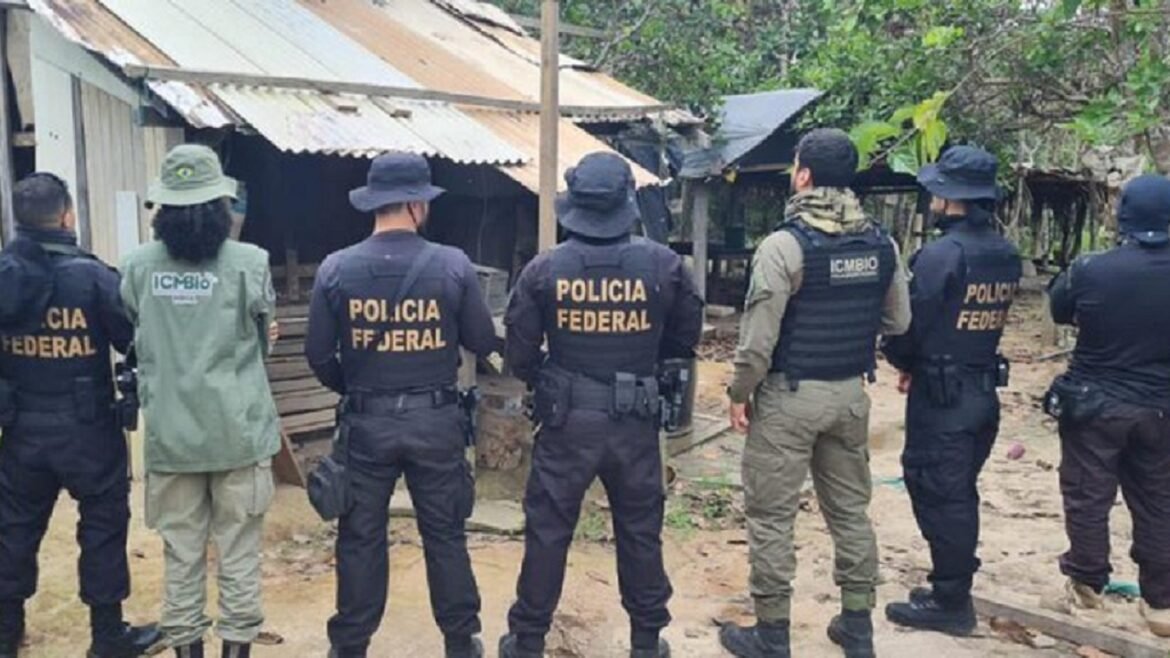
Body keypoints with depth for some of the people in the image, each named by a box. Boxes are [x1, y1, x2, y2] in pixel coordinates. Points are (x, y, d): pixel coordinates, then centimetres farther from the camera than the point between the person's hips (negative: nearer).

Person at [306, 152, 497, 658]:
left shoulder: (336, 269, -8)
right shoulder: (454, 265, -11)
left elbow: (318, 354, -2)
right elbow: (484, 343, -3)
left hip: (367, 422, 1)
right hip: (436, 420, 0)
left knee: (360, 537, 14)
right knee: (445, 534, 14)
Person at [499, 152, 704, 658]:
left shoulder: (545, 269, -10)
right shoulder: (663, 264, -8)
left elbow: (518, 353, -4)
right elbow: (687, 335, 5)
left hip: (567, 420, -1)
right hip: (636, 422, 1)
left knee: (547, 531, 11)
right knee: (640, 530, 15)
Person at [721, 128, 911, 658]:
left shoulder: (784, 244, -17)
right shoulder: (881, 243, 1)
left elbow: (759, 336, -17)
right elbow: (898, 322, 9)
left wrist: (739, 392, -4)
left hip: (789, 395, -6)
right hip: (851, 393, 6)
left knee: (771, 516, 5)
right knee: (850, 507, 17)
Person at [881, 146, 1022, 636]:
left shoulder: (942, 253, -19)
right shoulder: (1007, 255, 7)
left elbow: (908, 323, -18)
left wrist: (902, 362, 4)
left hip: (941, 395, -8)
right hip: (983, 389, 8)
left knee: (938, 497, 2)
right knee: (959, 494, 18)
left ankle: (949, 604, 12)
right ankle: (954, 591, 29)